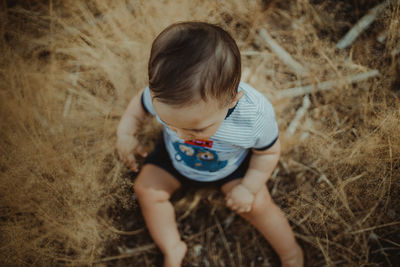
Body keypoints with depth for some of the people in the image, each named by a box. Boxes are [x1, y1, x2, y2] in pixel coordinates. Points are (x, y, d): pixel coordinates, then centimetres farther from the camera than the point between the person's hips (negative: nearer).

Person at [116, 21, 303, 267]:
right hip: (174, 157, 2)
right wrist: (125, 133, -14)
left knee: (257, 205, -8)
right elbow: (140, 103, -9)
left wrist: (248, 188, -18)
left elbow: (268, 152, -17)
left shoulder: (256, 115, -40)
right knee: (146, 190, -7)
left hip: (231, 165, -2)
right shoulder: (161, 96, -36)